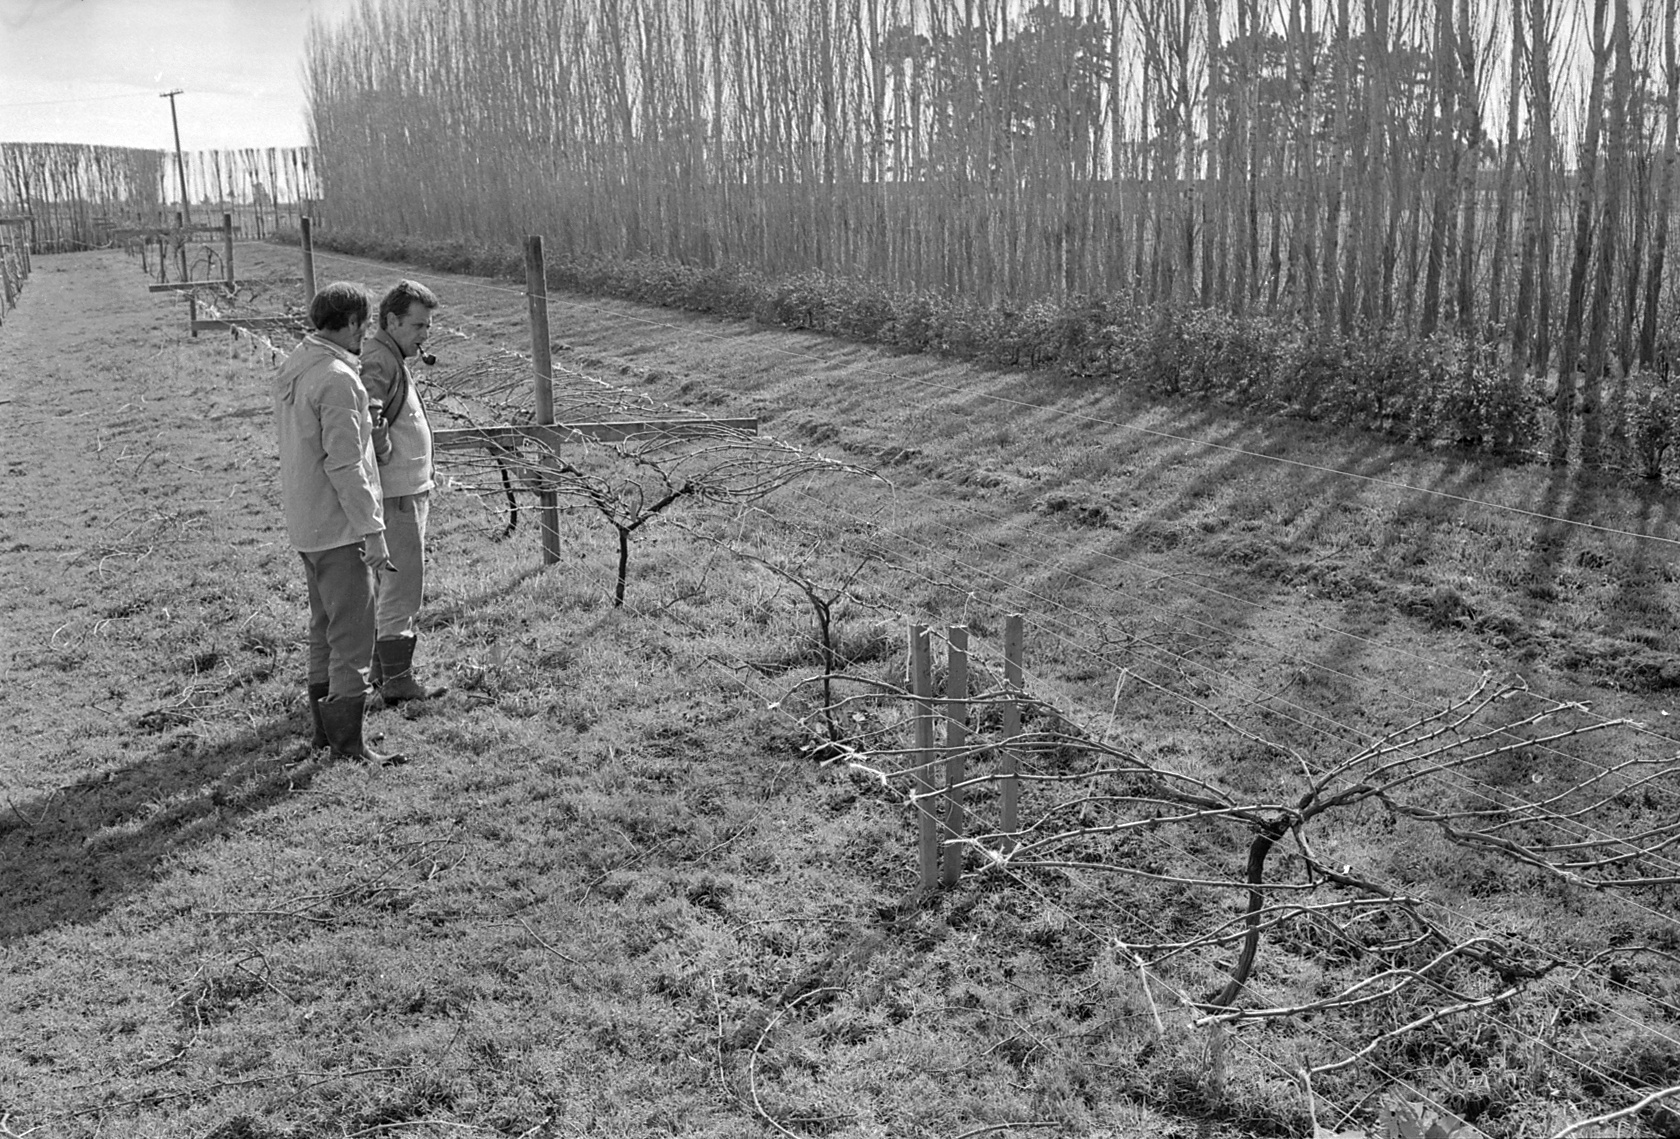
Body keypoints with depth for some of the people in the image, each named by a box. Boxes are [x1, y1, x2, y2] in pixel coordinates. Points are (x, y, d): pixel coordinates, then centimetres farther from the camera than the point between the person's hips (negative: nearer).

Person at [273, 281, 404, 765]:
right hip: (338, 527, -10)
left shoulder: (291, 367, 9)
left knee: (325, 627, 19)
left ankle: (325, 727, 28)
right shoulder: (337, 379, -20)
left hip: (305, 523, 10)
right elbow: (344, 464, -22)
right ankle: (348, 741, 2)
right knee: (352, 634, -3)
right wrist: (373, 530, -19)